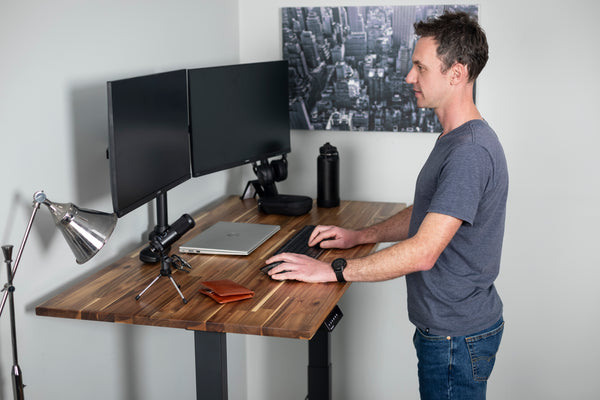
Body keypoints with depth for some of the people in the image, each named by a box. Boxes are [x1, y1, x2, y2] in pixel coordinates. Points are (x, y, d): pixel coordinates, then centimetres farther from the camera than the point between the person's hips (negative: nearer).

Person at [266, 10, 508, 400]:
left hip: (457, 338, -10)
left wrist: (332, 270, -25)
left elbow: (422, 252, -30)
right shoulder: (453, 140, 9)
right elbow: (423, 214, 21)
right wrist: (359, 235, 12)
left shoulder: (470, 152, -26)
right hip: (444, 325, 10)